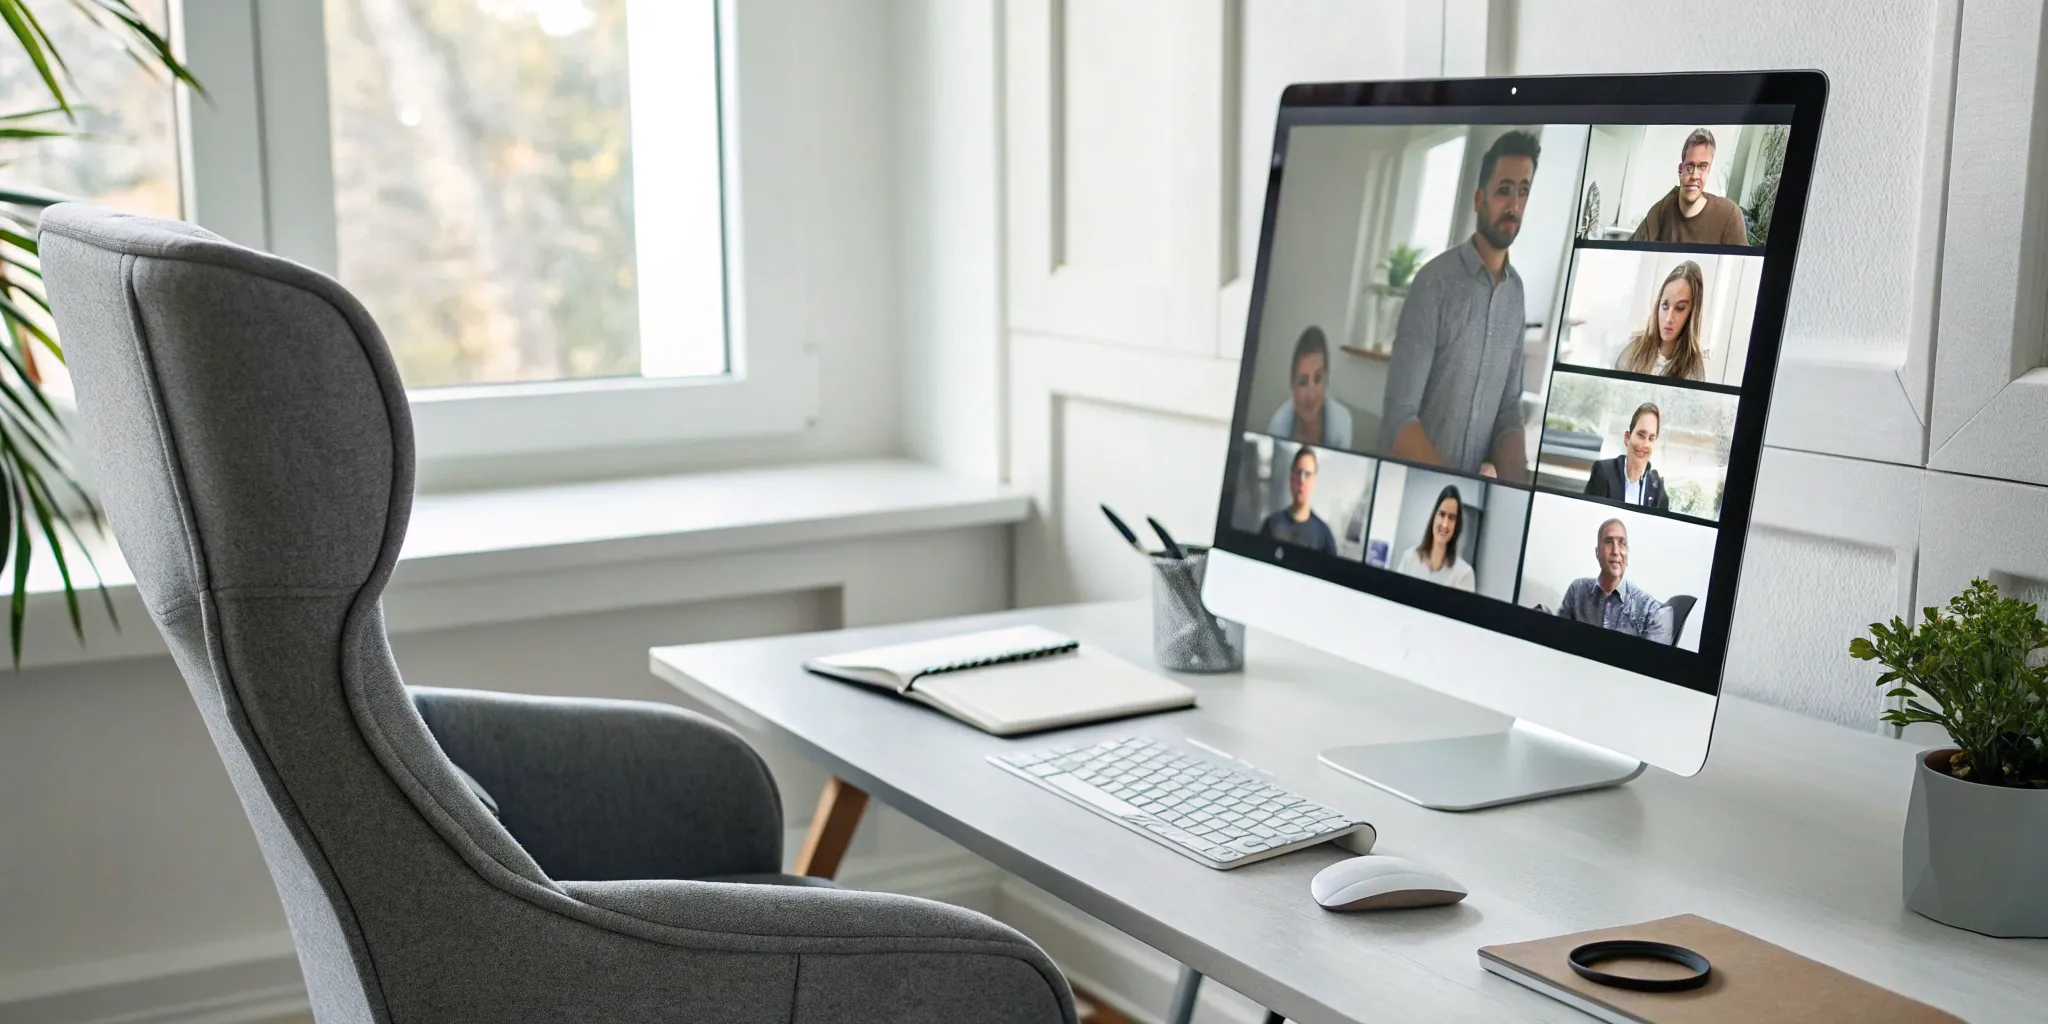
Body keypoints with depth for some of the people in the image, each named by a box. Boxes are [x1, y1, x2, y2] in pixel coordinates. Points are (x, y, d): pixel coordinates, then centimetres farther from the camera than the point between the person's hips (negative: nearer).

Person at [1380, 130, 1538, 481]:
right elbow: (1398, 418, -15)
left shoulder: (1517, 291, 6)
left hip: (1476, 490, 4)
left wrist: (1510, 482, -8)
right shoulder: (1435, 282, -10)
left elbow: (1509, 409, 9)